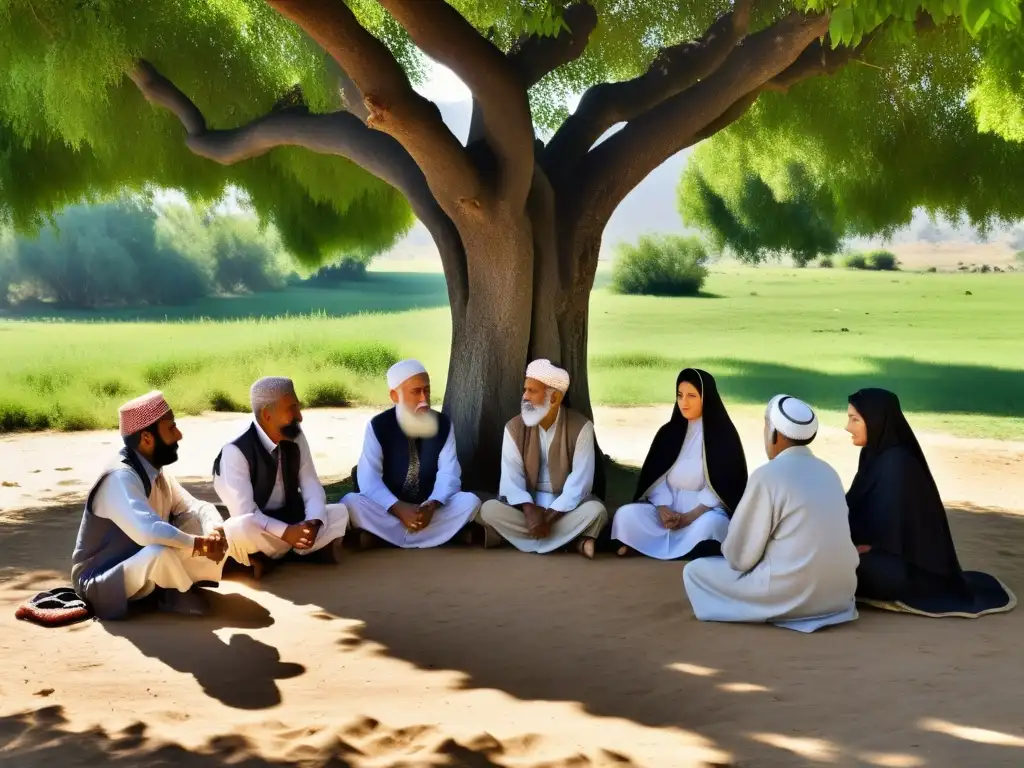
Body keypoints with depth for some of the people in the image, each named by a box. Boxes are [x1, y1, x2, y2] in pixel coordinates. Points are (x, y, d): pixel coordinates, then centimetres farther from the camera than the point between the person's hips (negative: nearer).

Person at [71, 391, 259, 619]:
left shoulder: (156, 473, 2)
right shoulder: (120, 477, -27)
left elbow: (196, 507, 6)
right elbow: (147, 532, -42)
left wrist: (215, 531, -18)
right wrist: (200, 544, -29)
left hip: (147, 570, 8)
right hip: (103, 583, -8)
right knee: (158, 553, -40)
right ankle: (181, 594, -9)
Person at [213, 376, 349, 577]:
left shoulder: (296, 439, -4)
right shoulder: (235, 452, -21)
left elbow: (312, 488, -4)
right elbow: (244, 513, -24)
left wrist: (313, 523, -24)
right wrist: (286, 532, -33)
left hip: (294, 521, 5)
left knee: (340, 513, -16)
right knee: (242, 531, -38)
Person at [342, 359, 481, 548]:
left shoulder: (443, 424, -1)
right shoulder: (378, 426, -7)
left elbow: (449, 473, -8)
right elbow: (369, 479, -16)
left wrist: (432, 505, -29)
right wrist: (399, 509, -32)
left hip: (430, 510, 2)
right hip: (389, 511, -2)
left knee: (470, 501, -26)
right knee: (350, 503, -31)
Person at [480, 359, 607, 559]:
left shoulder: (581, 427, -10)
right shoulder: (514, 428, -3)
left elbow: (580, 481, -16)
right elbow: (511, 478, -11)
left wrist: (549, 517, -26)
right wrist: (530, 510, -29)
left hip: (567, 506, -2)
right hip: (527, 505, 2)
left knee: (595, 510, -32)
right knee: (489, 510, -27)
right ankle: (575, 540, -25)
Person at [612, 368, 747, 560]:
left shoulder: (724, 436, -6)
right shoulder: (668, 432, 7)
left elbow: (723, 485, -11)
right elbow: (655, 476, 3)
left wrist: (690, 516, -20)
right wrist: (663, 509, -16)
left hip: (706, 511, -4)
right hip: (669, 508, 4)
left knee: (710, 524, -39)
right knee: (626, 515, -21)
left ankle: (658, 545, -21)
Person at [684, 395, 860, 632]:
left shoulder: (767, 476, -13)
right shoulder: (827, 471, 7)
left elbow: (739, 556, -8)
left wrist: (729, 550, 13)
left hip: (792, 595, -7)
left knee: (695, 572, 7)